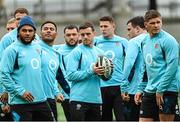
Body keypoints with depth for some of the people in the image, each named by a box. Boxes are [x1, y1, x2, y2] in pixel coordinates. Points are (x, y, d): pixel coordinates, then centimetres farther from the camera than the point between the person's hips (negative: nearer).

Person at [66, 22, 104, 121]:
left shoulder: (100, 53, 13)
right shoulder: (76, 52, -4)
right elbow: (70, 75, -14)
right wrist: (90, 71, -20)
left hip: (96, 99, 6)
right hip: (79, 99, -6)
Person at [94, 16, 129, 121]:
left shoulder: (123, 42, 4)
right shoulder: (95, 42, 4)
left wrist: (125, 86, -2)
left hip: (119, 87, -1)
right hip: (101, 87, 1)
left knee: (121, 117, -7)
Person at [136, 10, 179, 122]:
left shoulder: (168, 40, -10)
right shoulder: (146, 41, 14)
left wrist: (160, 89, -17)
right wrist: (140, 89, 15)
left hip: (166, 90, -7)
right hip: (150, 90, 7)